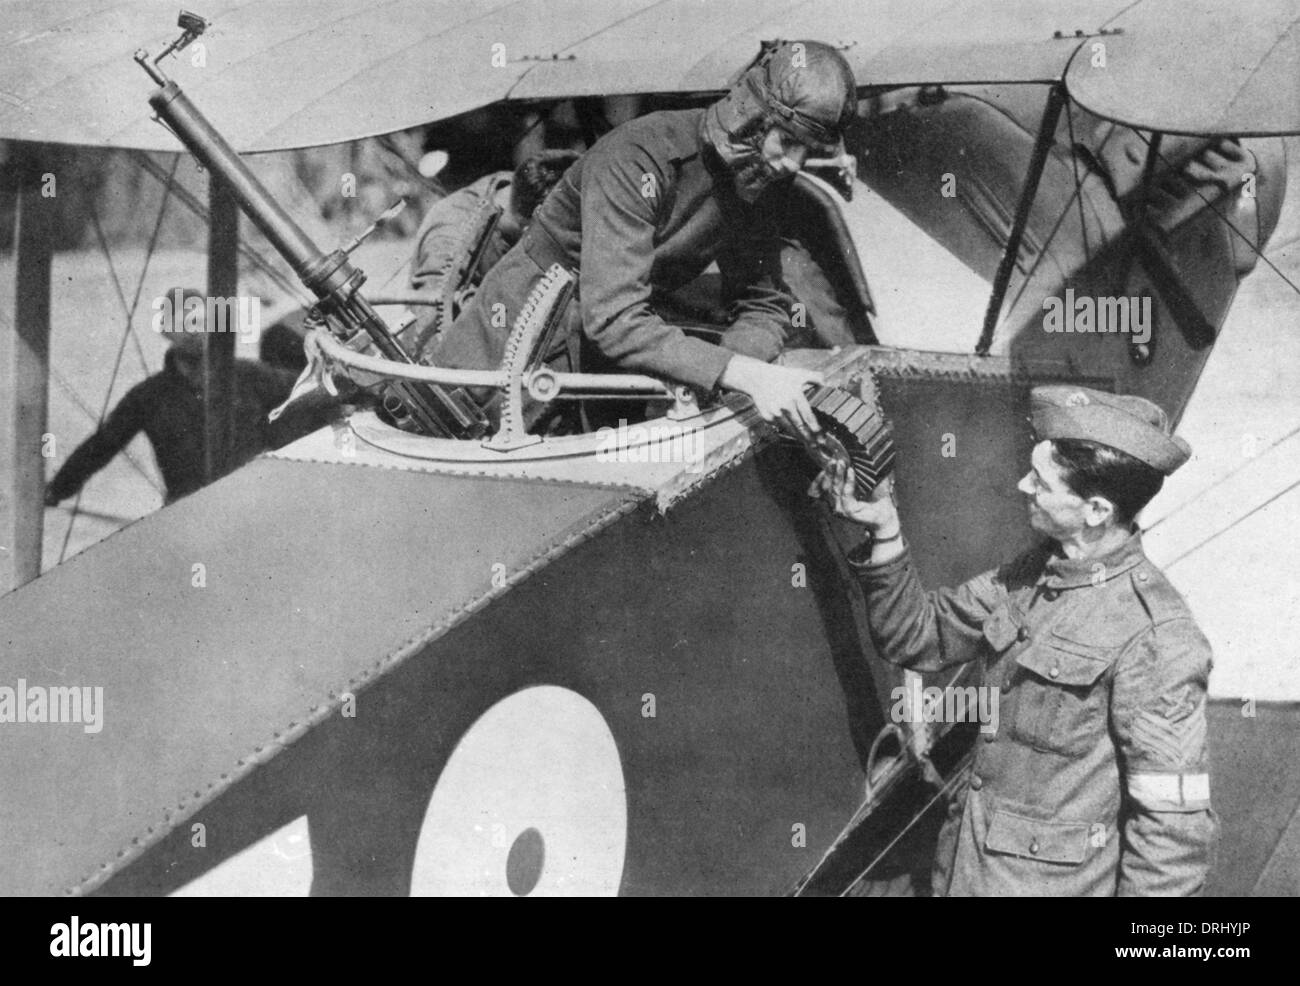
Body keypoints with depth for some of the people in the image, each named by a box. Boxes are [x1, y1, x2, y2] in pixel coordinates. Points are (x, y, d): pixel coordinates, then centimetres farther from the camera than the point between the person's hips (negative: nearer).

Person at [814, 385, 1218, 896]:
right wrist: (885, 530, -5)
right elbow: (919, 635, 8)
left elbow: (1174, 821, -21)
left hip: (1057, 881, -7)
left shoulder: (1156, 639, -23)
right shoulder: (1029, 577, 0)